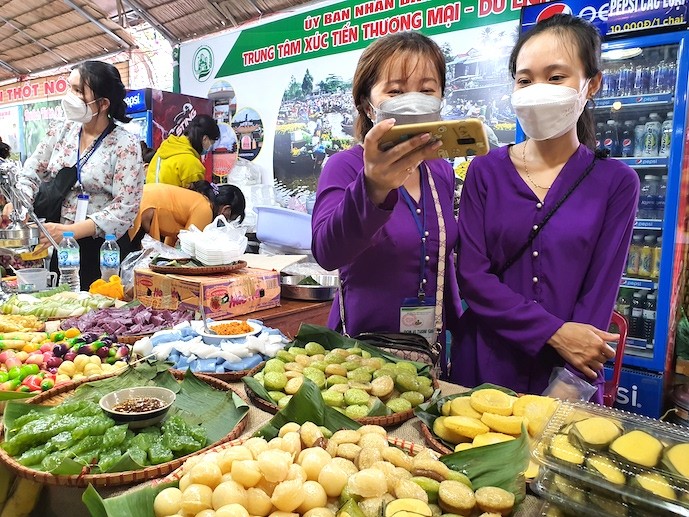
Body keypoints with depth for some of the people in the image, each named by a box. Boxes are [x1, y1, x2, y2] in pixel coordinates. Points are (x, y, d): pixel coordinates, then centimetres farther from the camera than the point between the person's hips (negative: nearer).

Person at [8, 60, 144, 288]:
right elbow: (30, 175, 10)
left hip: (103, 251, -4)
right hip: (58, 247, 5)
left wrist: (68, 231, -24)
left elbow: (124, 209, -16)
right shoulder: (60, 131, 5)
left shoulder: (125, 145, -10)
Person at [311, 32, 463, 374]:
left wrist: (455, 321, 13)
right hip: (360, 348, -4)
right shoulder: (345, 166, -13)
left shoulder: (442, 173, 2)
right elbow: (327, 251, -32)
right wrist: (373, 189, -48)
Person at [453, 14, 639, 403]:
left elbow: (599, 294, -5)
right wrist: (554, 332, -16)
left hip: (568, 373, 0)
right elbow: (471, 274, -8)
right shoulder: (486, 171, -2)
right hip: (481, 367, 1)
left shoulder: (615, 183, -2)